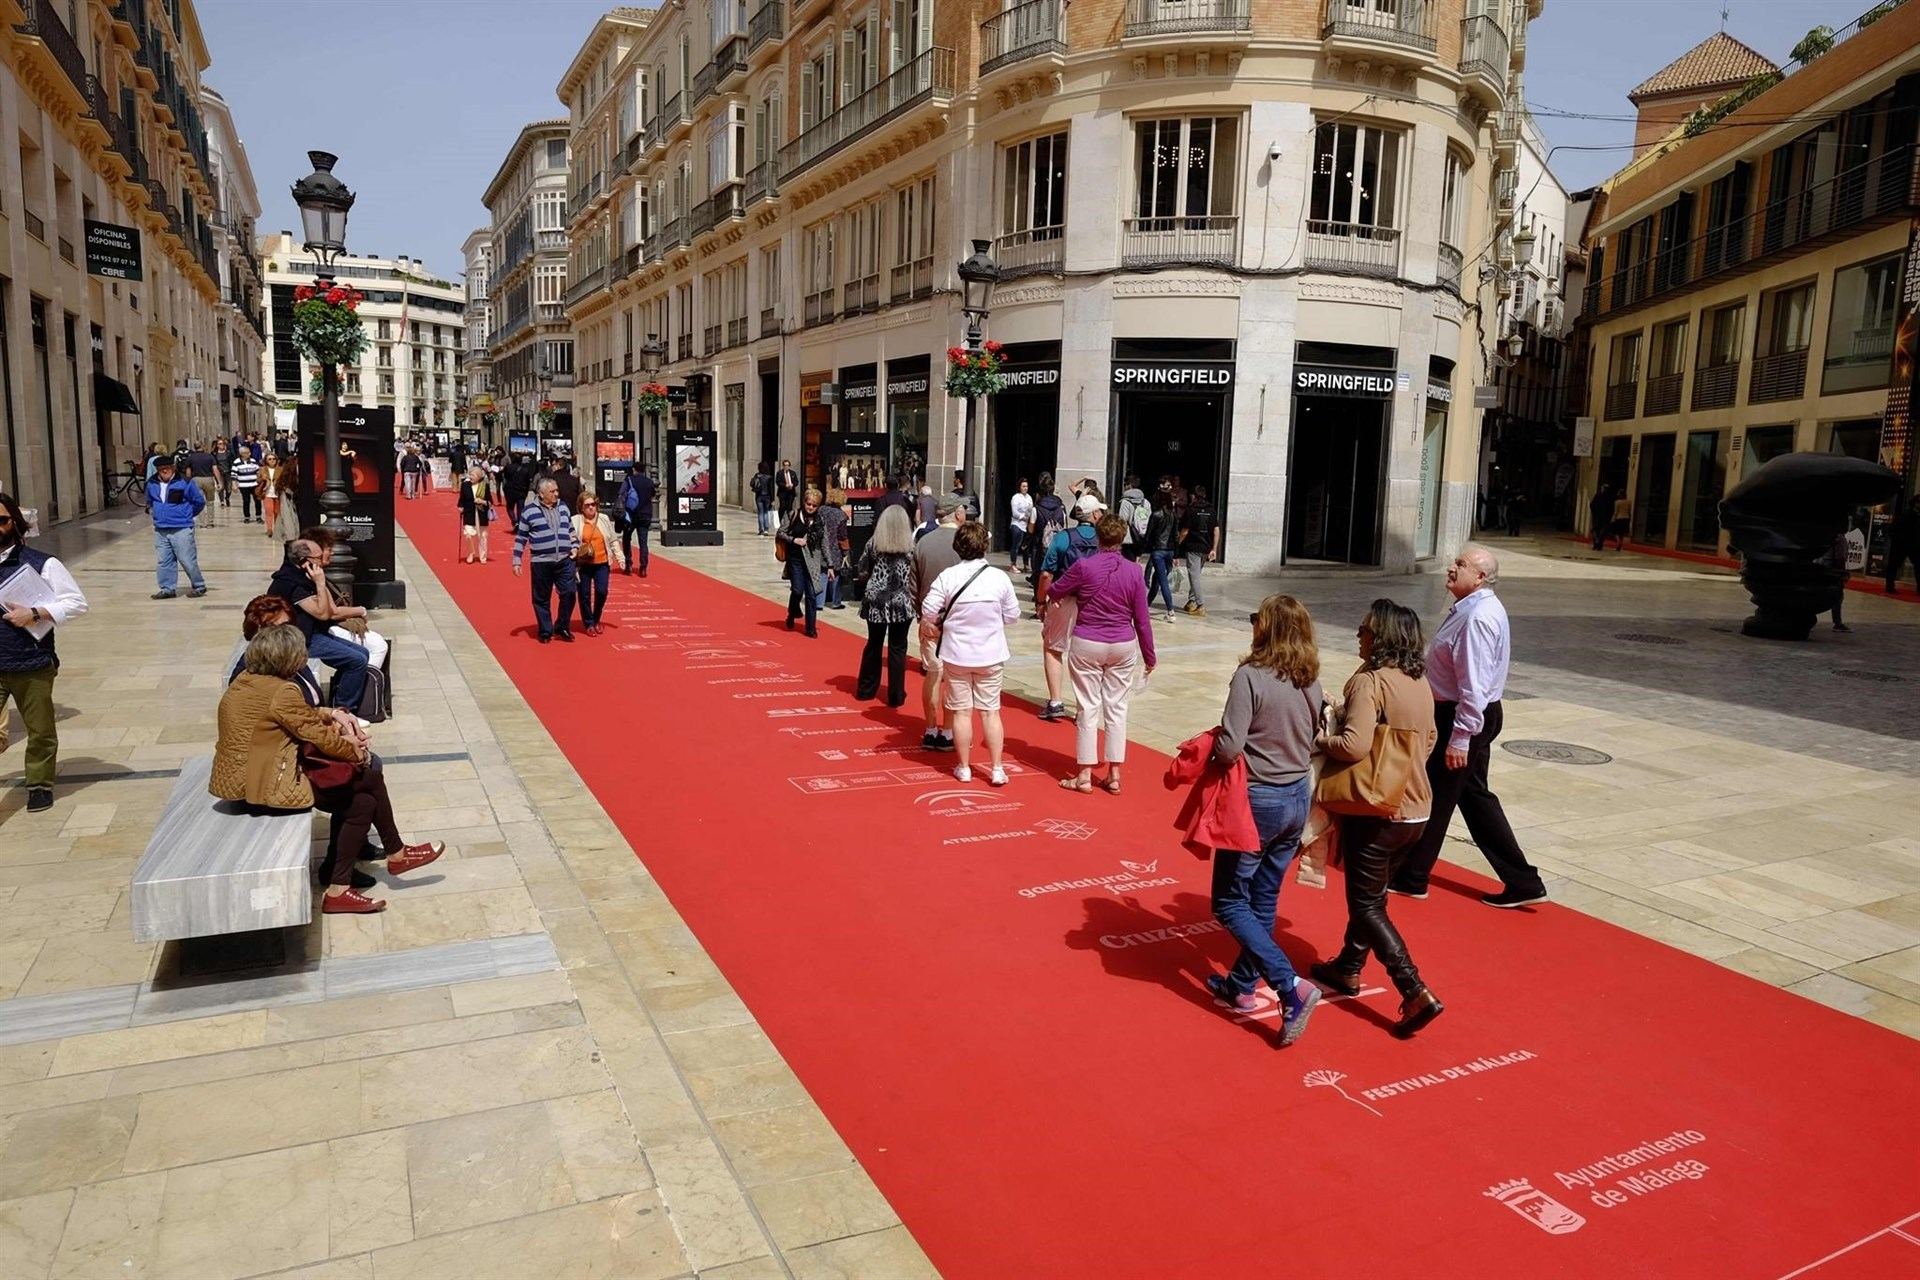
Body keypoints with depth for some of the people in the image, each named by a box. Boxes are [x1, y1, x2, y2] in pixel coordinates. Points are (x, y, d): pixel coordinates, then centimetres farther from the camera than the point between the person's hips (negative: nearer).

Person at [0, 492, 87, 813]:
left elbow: (76, 602, -5)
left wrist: (35, 613, -16)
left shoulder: (40, 563, -4)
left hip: (32, 665, -2)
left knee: (40, 731, 11)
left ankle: (39, 785, 29)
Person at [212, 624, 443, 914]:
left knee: (361, 802, 10)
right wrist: (354, 751, 1)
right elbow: (317, 736, -15)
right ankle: (396, 854, 19)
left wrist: (330, 717, 5)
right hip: (271, 786, -9)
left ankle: (338, 888, 13)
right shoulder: (283, 691, -21)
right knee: (370, 777, 2)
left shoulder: (245, 681, 8)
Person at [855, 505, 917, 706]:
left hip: (876, 602, 2)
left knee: (873, 645, 17)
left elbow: (861, 571, 4)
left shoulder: (873, 543, -1)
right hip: (902, 604, -2)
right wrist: (918, 603, 6)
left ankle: (865, 689, 26)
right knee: (897, 648, 6)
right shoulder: (911, 545, -5)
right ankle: (896, 695, 10)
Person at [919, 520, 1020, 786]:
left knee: (961, 711, 9)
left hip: (956, 654, -1)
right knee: (990, 711, 9)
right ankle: (996, 769, 12)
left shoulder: (947, 576, -12)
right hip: (990, 655, 1)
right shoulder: (1000, 577, -9)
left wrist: (929, 626, 7)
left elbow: (928, 611, -14)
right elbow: (1013, 615, -1)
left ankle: (964, 768, 18)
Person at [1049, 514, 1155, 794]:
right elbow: (1142, 620, 0)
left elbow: (1053, 592, 3)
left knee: (1089, 708, 5)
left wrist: (1076, 592, 24)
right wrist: (1149, 656, 11)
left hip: (1087, 645, -2)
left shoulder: (1084, 566, -11)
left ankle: (1085, 775, 11)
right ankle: (1114, 775, 15)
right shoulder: (1133, 572, -4)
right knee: (1117, 708, 10)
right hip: (1123, 647, 2)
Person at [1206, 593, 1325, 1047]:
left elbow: (1229, 748, -24)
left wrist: (1211, 747, -4)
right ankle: (1241, 985, 31)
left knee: (1230, 902, 5)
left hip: (1258, 800, -7)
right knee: (1263, 900, 19)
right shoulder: (1311, 682, 1)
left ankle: (1292, 987, -8)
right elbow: (1314, 741, 10)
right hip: (1298, 798, 7)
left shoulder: (1250, 676, -19)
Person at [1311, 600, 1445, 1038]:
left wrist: (1321, 738, -13)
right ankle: (1348, 968, 37)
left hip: (1376, 812, -8)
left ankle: (1417, 994, -4)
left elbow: (1355, 746, -30)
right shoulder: (1420, 682, 6)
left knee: (1367, 906, 3)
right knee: (1372, 894, 22)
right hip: (1416, 808, 8)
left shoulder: (1370, 681, -19)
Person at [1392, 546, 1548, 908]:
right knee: (1474, 796, 15)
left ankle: (1410, 878, 19)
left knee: (1434, 797, 4)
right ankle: (1522, 882, 21)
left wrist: (1460, 738, -25)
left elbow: (1474, 684, -25)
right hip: (1459, 713, 10)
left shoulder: (1478, 617, -22)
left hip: (1465, 717, -10)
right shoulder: (1471, 609, 10)